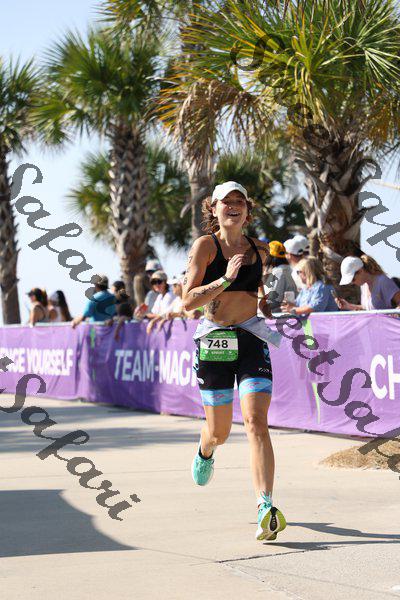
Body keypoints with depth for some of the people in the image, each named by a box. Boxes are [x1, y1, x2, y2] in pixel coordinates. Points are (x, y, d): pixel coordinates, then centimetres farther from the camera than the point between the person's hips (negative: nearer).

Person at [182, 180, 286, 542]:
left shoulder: (260, 251, 10)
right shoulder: (205, 246, -3)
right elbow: (188, 301, -12)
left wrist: (263, 300, 14)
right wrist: (226, 279, -20)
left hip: (252, 339, 2)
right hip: (214, 342, -2)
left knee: (256, 422, -16)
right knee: (219, 431, 10)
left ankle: (266, 508, -23)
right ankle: (205, 453, 49)